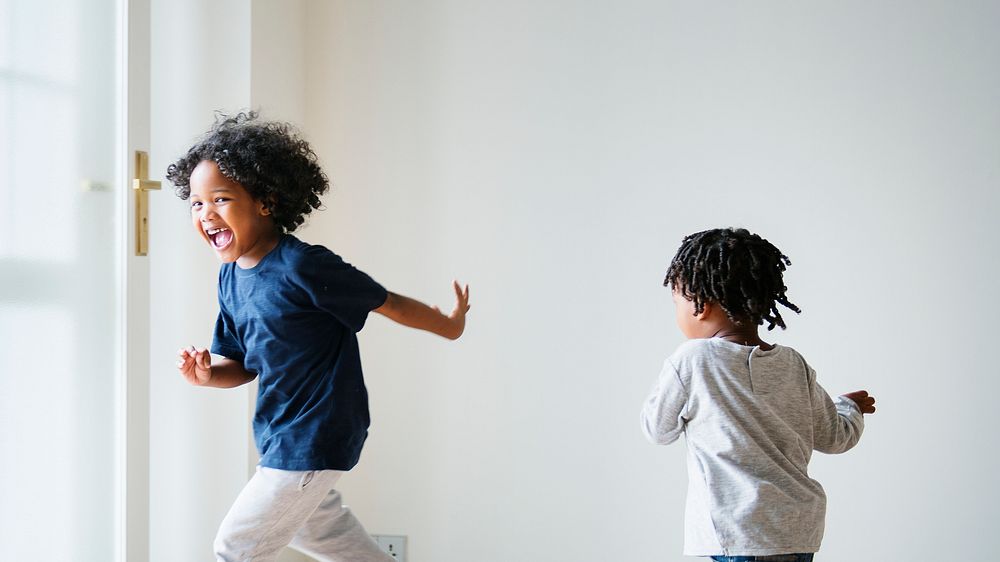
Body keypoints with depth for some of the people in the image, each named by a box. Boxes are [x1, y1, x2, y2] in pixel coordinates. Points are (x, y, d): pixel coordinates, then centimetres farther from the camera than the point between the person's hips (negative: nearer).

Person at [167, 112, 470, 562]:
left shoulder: (303, 267, -26)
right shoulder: (230, 279, 0)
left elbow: (388, 303, -14)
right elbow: (243, 364, 9)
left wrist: (450, 324, -1)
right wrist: (206, 374, -12)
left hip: (316, 437, -9)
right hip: (280, 433, 9)